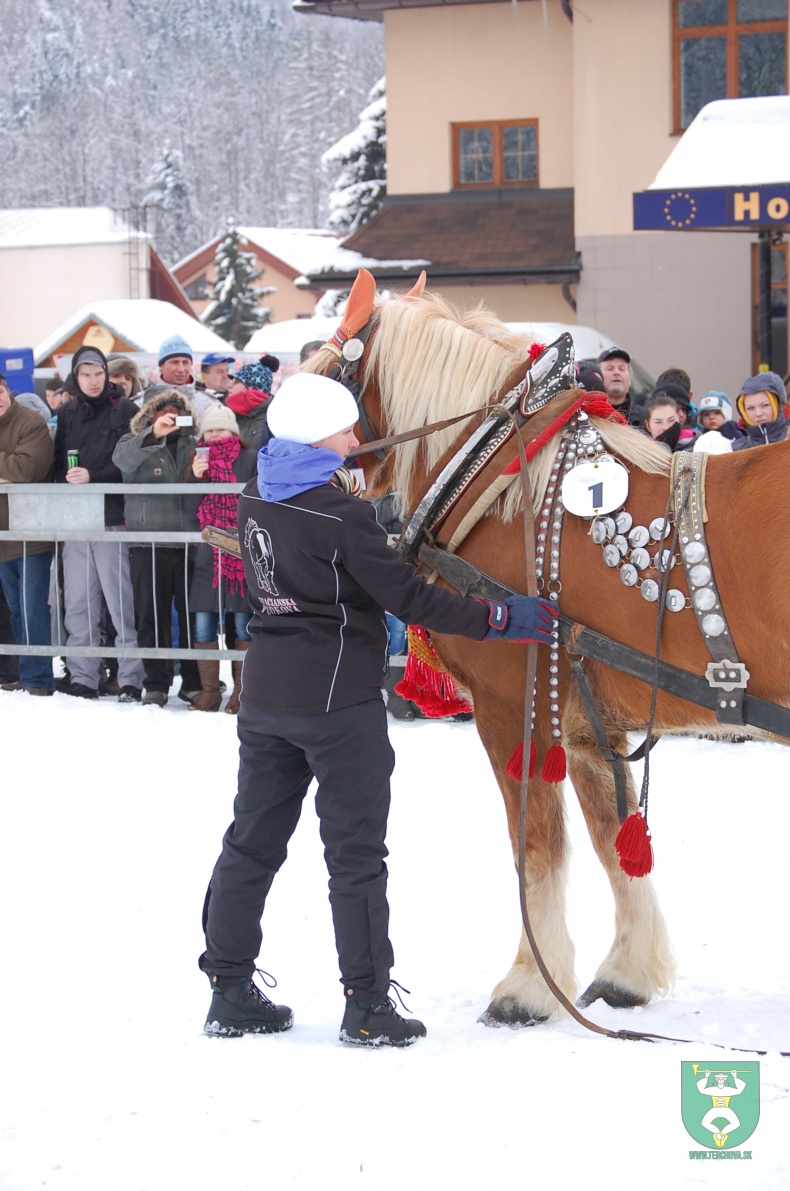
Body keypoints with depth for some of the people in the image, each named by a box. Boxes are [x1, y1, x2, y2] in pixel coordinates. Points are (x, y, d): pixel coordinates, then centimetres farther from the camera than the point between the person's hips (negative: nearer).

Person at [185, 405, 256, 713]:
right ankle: (209, 691, 11)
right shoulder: (199, 461, 11)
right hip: (208, 556, 3)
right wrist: (196, 477, -9)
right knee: (203, 626, 1)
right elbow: (191, 510, 5)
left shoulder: (250, 460, 0)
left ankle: (241, 691, 10)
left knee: (243, 624, 1)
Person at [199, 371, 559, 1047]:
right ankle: (368, 1006, 3)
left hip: (264, 694, 7)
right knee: (356, 852, 1)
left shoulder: (257, 503, 5)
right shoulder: (340, 516, -18)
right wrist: (499, 621, -12)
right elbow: (407, 598, -17)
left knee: (253, 840, 14)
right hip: (337, 699, -7)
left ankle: (230, 992, 18)